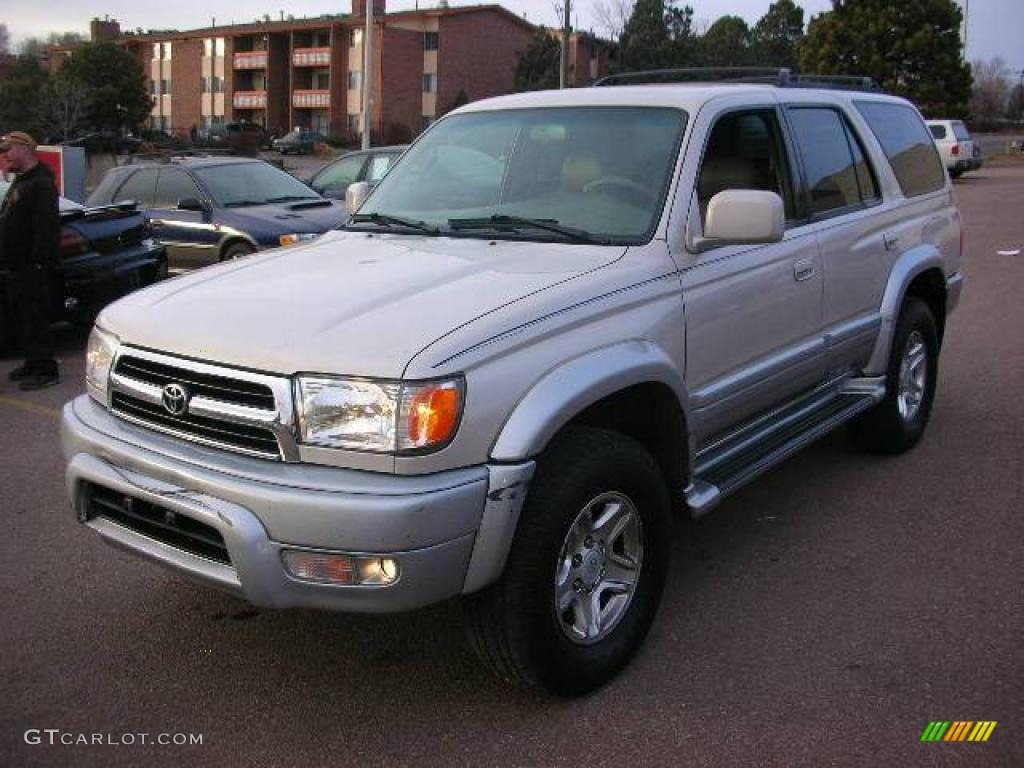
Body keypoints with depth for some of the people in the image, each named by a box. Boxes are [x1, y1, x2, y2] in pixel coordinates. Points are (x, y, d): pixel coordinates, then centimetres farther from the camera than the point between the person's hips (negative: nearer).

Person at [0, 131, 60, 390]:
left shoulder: (41, 184, -14)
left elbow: (47, 226, -23)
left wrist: (39, 260, -27)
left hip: (32, 267, -11)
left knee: (34, 318, -8)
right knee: (21, 316, 15)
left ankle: (46, 371, -3)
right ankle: (33, 364, 25)